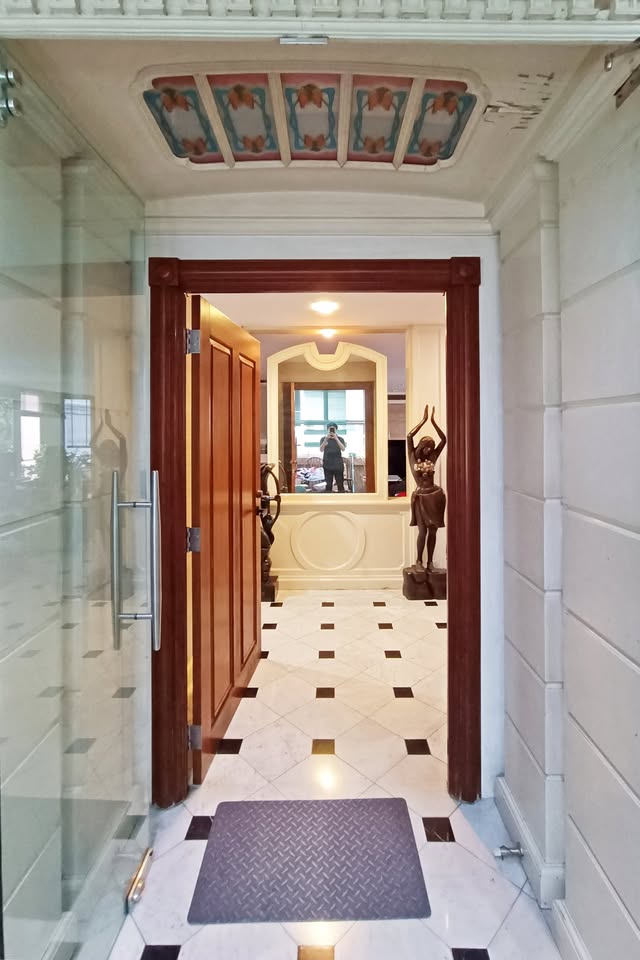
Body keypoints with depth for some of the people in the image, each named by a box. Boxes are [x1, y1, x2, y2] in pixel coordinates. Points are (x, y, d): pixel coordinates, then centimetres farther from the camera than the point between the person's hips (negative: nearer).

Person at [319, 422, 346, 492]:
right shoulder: (323, 439, 5)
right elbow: (321, 450, -10)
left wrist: (336, 438, -24)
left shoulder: (340, 439, 5)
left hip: (338, 465, 0)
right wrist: (326, 439, -23)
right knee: (328, 485, 1)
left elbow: (343, 449, -13)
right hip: (328, 465, 0)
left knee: (340, 484, 1)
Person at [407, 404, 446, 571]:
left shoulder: (432, 458, 6)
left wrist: (433, 421, -4)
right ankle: (419, 560, 11)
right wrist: (424, 420, -11)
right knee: (422, 531, -4)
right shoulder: (413, 457, 0)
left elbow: (444, 439, 2)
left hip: (436, 496, 3)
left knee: (433, 532, 6)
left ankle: (430, 561, 17)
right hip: (421, 497, -3)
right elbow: (409, 436, -11)